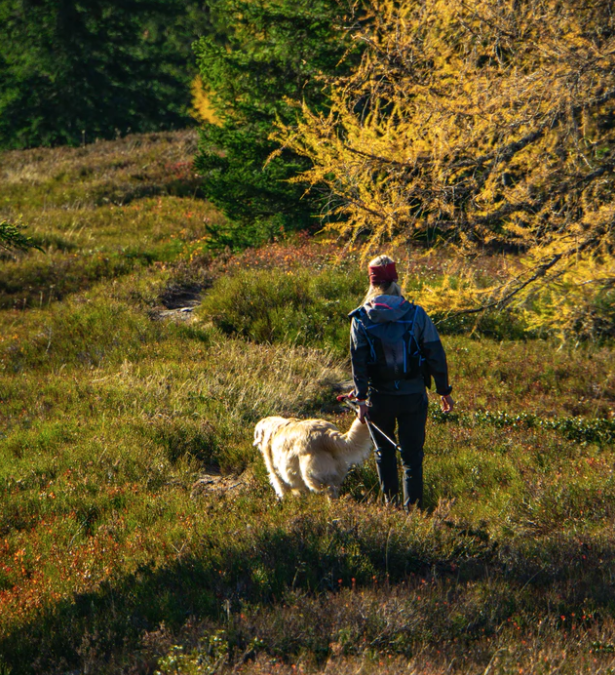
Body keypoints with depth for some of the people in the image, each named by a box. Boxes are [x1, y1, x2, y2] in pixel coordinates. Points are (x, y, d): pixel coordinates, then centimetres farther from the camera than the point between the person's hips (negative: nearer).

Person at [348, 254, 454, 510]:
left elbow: (358, 361, -8)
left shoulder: (361, 319, -6)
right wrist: (444, 391, 5)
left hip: (379, 397, 1)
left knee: (384, 452, 18)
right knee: (412, 455, 6)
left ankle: (391, 504, 21)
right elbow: (435, 354, -4)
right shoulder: (416, 314, -6)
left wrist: (361, 398, -5)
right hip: (413, 395, 0)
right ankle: (413, 507, 0)